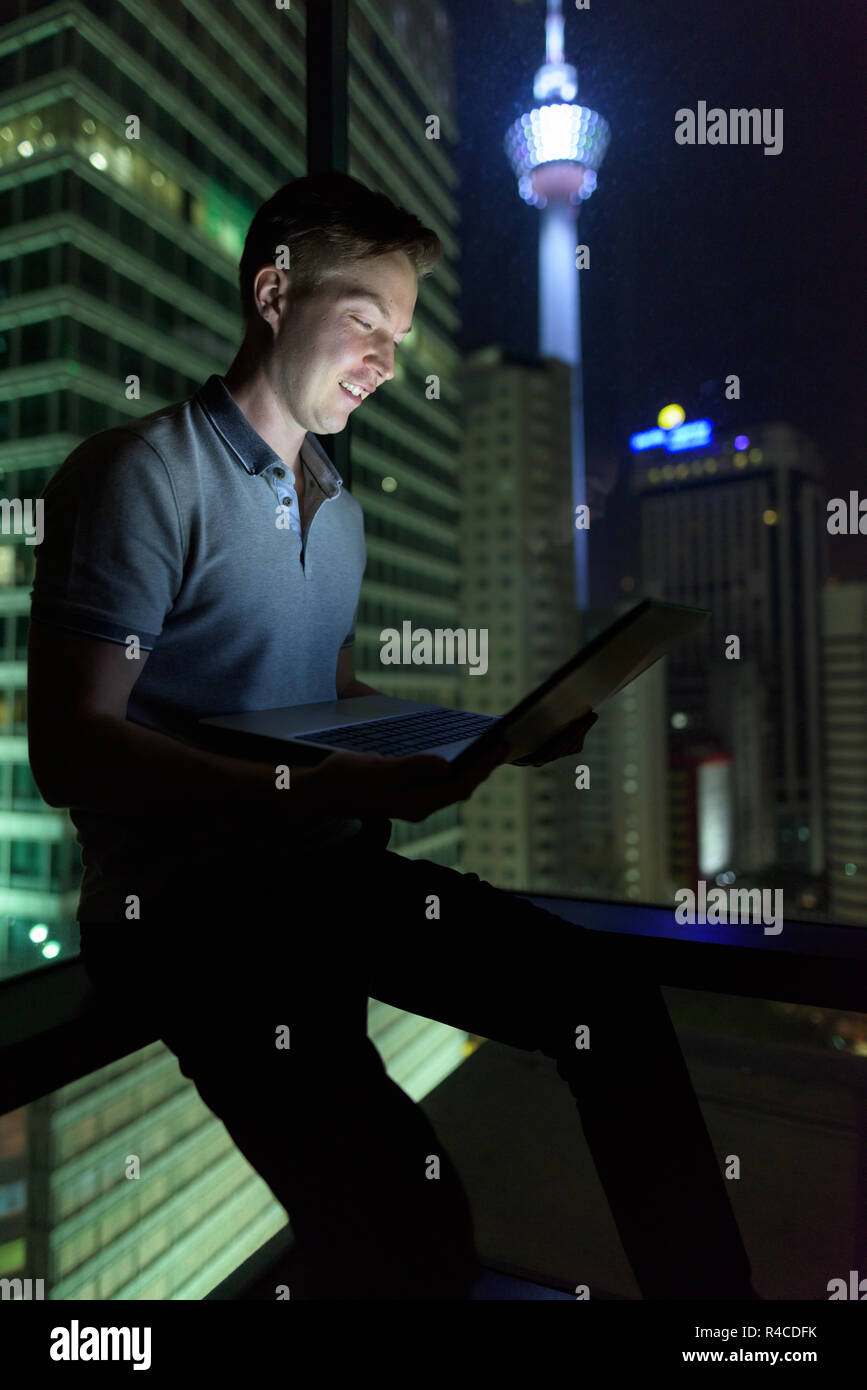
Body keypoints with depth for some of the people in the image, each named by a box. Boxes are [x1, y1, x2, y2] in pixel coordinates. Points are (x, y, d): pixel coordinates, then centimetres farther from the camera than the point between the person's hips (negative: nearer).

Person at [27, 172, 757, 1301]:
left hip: (331, 868, 7)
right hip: (186, 896, -6)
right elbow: (71, 750, -15)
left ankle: (711, 1288, 15)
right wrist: (320, 789, -28)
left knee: (614, 1003, -5)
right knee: (398, 1198, -27)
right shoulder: (142, 476, -7)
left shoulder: (339, 506, 18)